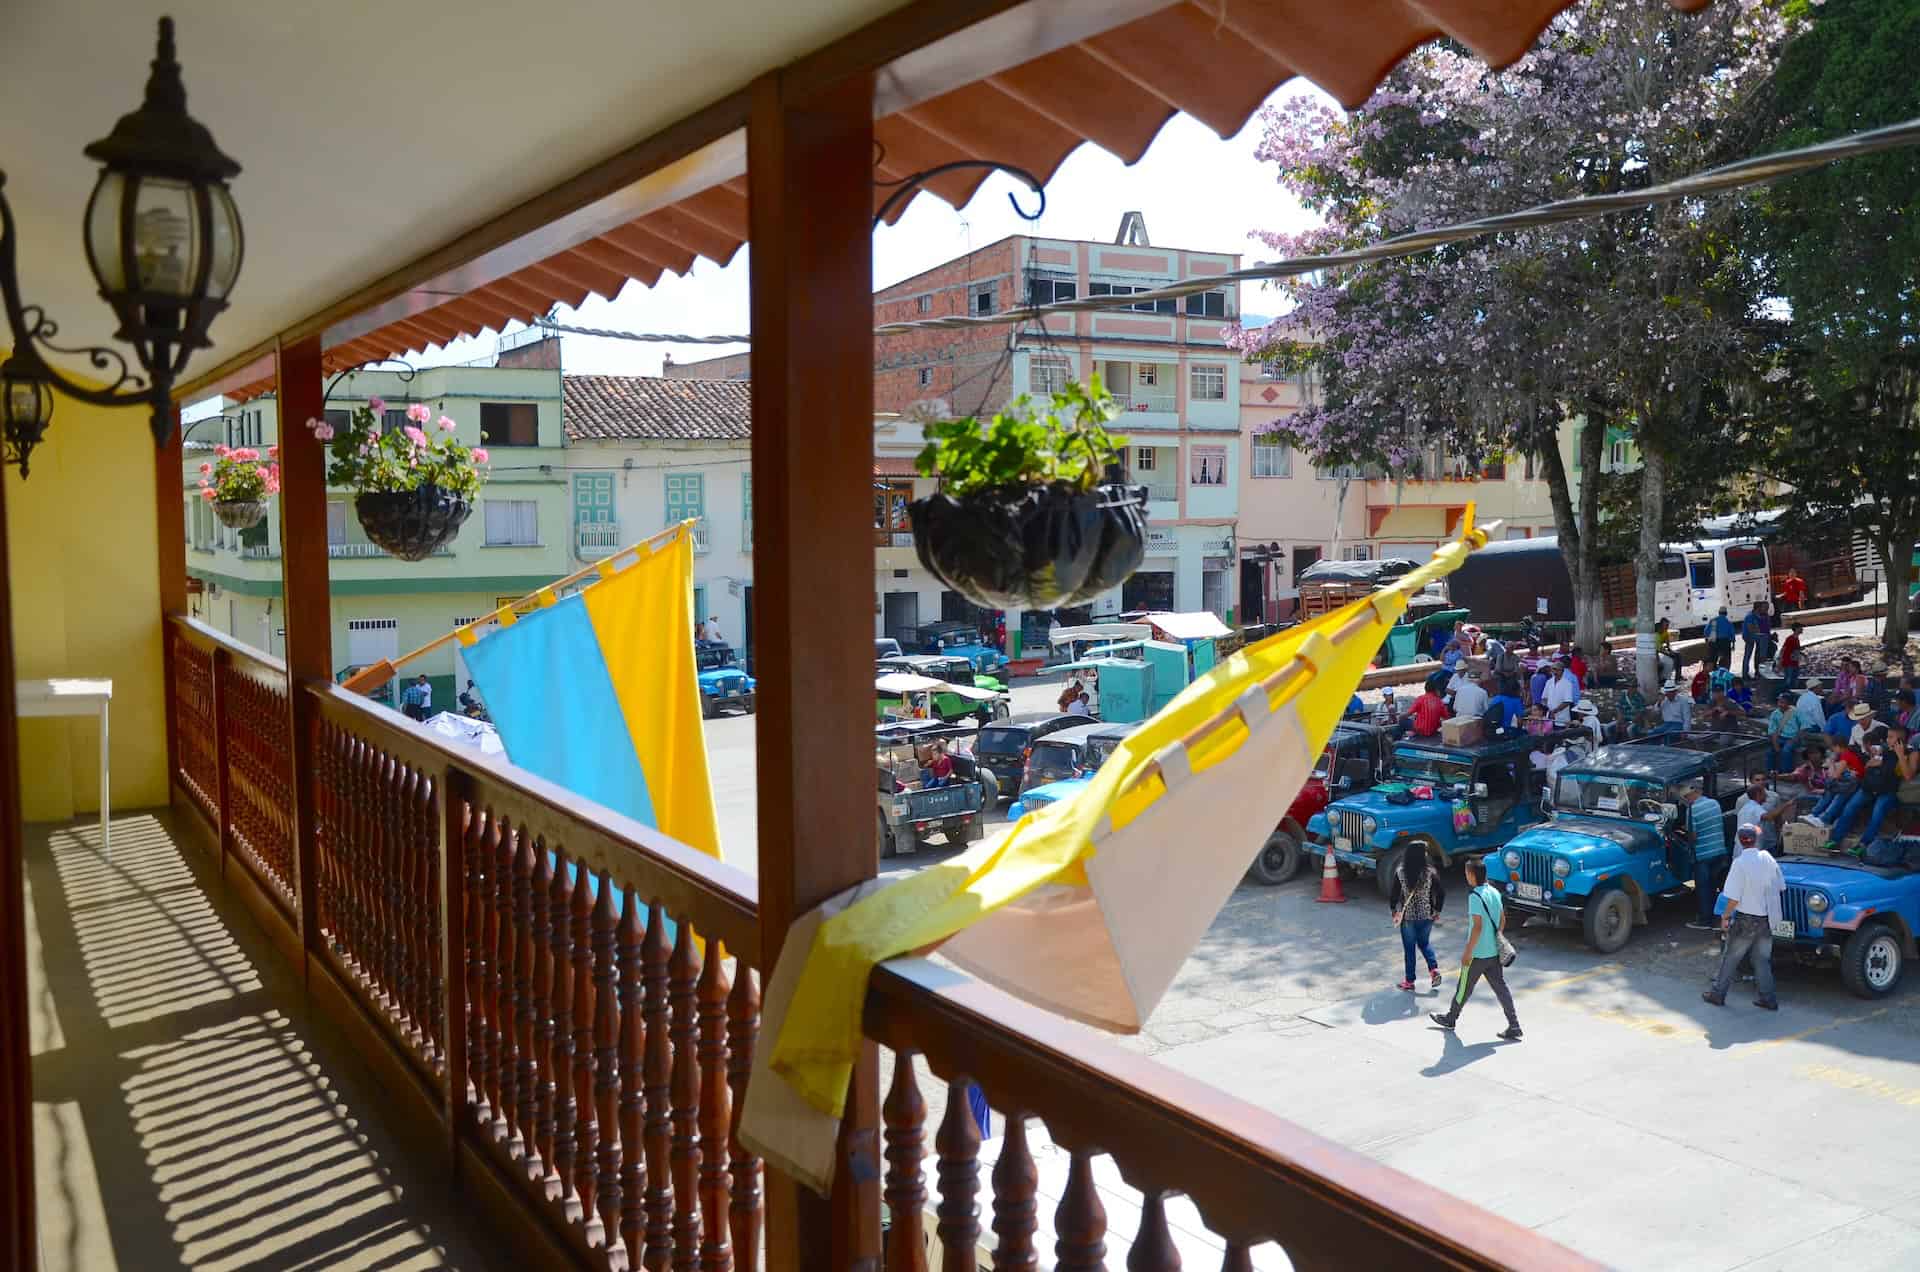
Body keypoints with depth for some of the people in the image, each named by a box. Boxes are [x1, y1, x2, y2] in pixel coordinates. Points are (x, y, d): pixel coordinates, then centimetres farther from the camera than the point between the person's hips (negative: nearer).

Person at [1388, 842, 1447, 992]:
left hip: (1407, 916, -1)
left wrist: (1394, 911, 6)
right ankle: (1434, 969, 8)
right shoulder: (1430, 872, -11)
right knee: (1424, 943, 25)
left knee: (1409, 948, 12)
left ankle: (1409, 981, 19)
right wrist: (1437, 910, 6)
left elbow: (1393, 893, -9)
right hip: (1426, 915, 1)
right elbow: (1441, 892, -8)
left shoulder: (1400, 872, -12)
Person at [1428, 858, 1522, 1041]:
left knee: (1464, 988, 9)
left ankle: (1450, 1019, 26)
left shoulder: (1475, 896, -20)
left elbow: (1477, 926, -22)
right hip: (1494, 952, 7)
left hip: (1477, 954, -7)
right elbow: (1502, 920, 12)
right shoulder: (1495, 893, 5)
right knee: (1501, 988, 8)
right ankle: (1514, 1027, 5)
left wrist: (1468, 951, -17)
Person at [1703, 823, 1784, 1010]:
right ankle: (1768, 999, 17)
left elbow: (1734, 897, -17)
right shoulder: (1767, 858, -3)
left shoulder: (1740, 863, -18)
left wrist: (1725, 917, -6)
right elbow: (1781, 887, 7)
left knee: (1730, 958, 8)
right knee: (1762, 960, 15)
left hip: (1745, 919, -5)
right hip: (1767, 919, 5)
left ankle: (1717, 994, 16)